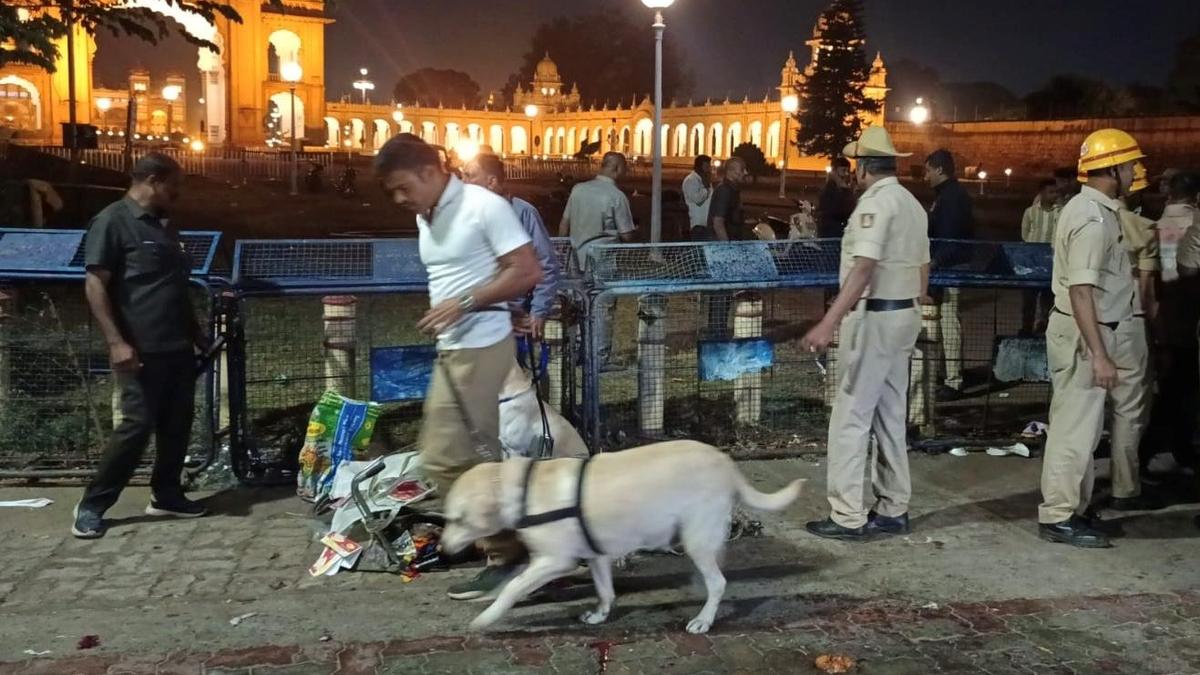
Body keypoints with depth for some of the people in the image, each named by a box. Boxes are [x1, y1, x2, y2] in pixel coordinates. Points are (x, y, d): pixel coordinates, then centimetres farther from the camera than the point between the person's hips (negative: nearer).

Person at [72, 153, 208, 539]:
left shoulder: (162, 225, 17)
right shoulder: (112, 221, -9)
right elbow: (95, 285, -15)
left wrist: (196, 333, 23)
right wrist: (116, 342, -21)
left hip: (178, 345, 8)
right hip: (142, 349, -8)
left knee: (177, 423, 10)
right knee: (138, 424, -8)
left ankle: (166, 495, 23)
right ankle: (92, 505, 5)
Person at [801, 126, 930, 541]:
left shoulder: (875, 202, -14)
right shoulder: (912, 203, 14)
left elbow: (863, 269, -25)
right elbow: (922, 266, 16)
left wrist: (828, 323, -32)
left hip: (873, 317, -9)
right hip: (904, 316, 10)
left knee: (850, 417, -5)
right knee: (891, 416, 14)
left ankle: (848, 517, -2)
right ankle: (892, 510, 20)